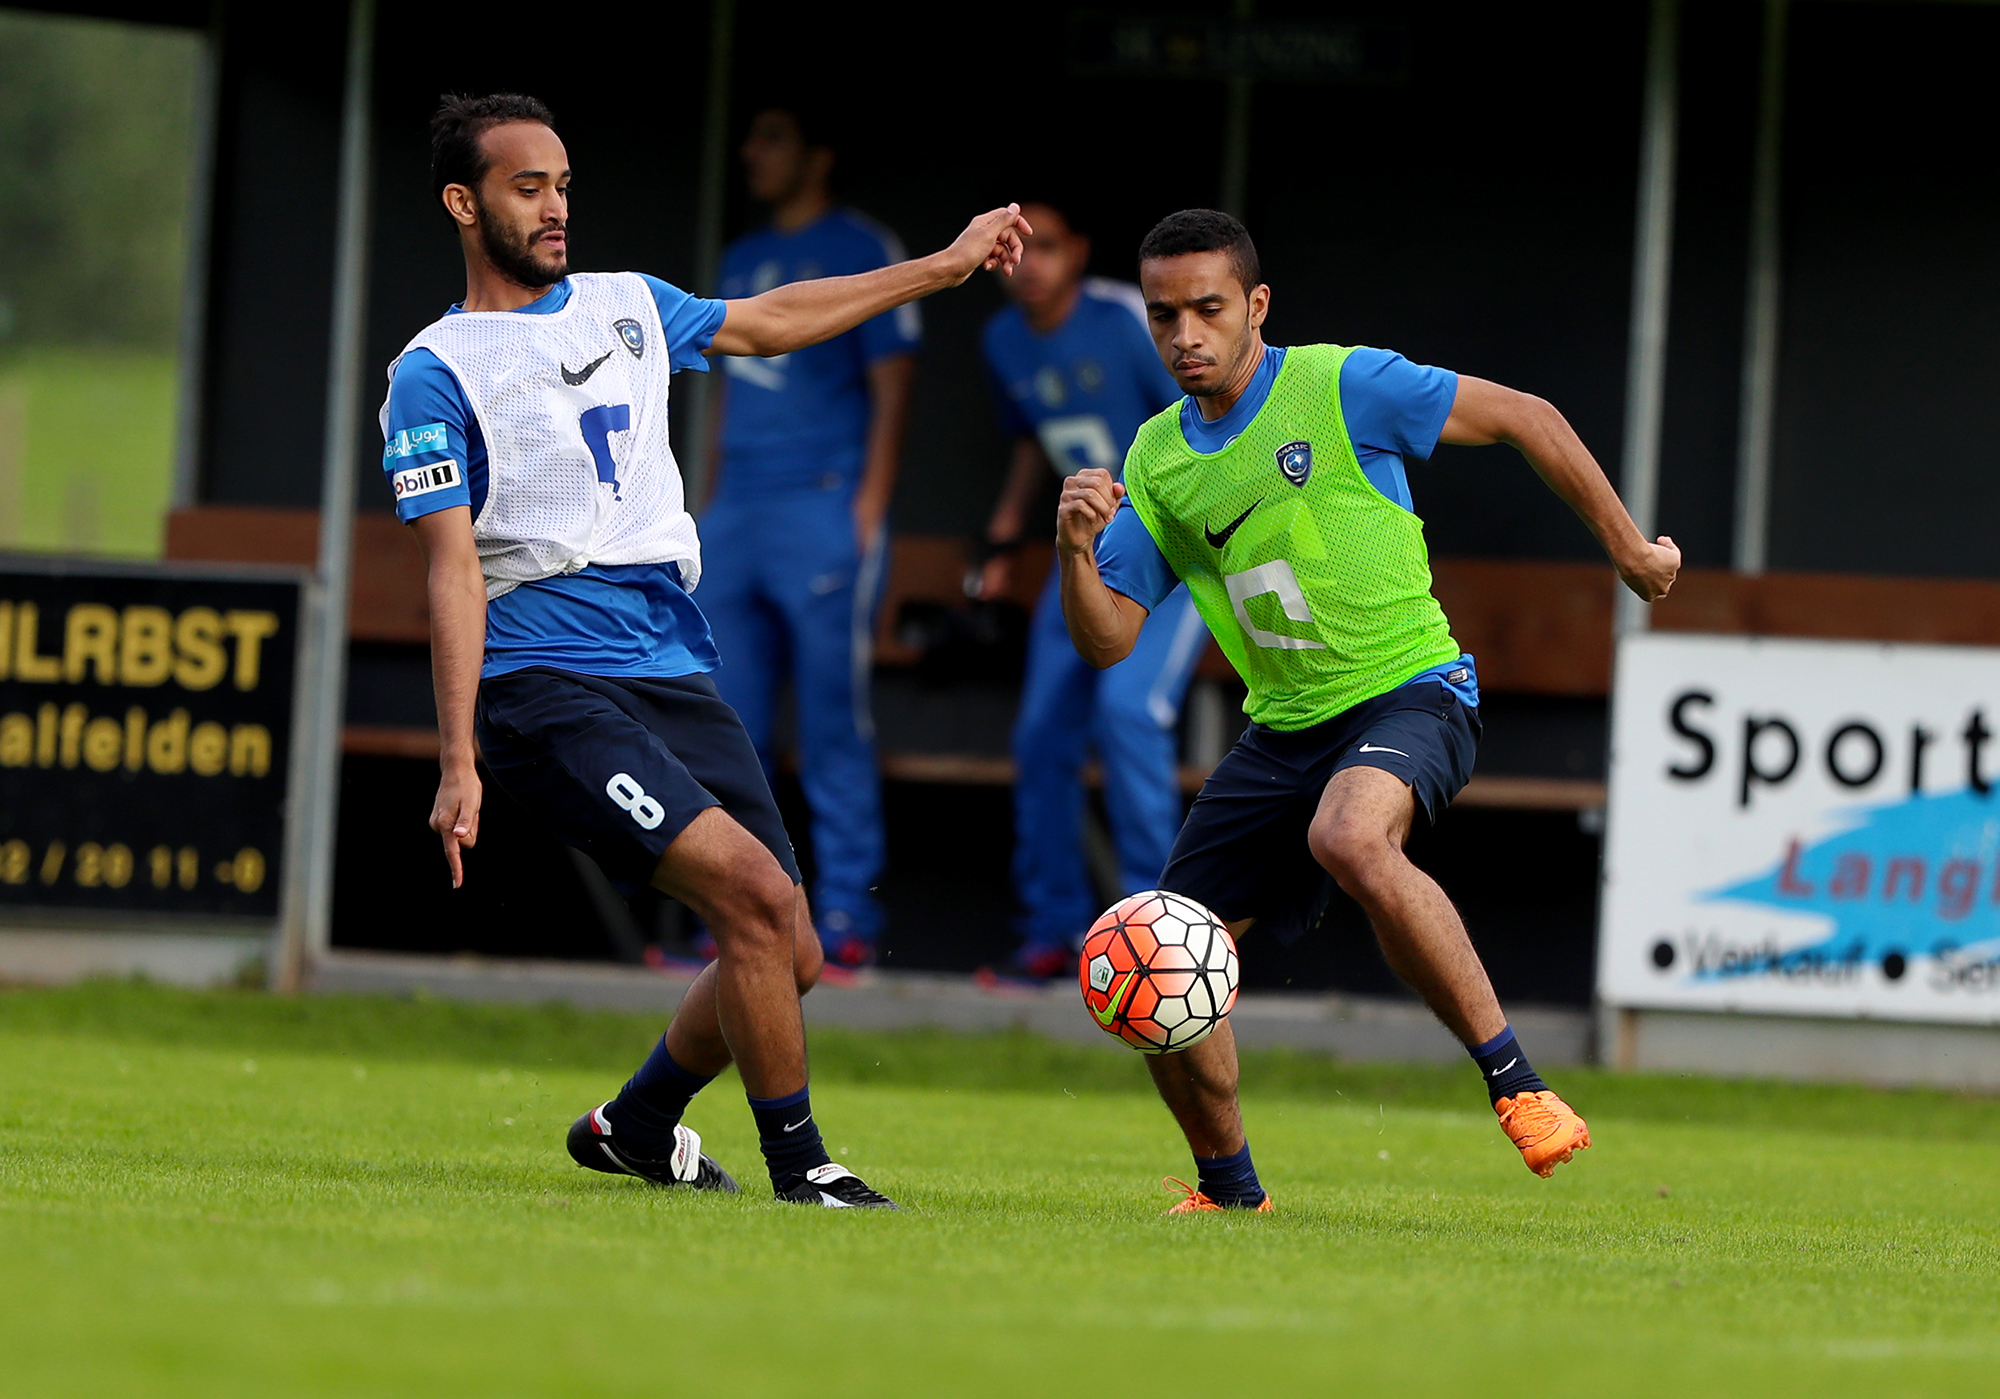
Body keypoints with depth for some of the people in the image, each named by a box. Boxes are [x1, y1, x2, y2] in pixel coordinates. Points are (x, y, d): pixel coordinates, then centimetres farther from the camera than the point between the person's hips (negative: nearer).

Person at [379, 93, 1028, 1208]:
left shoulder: (626, 307, 16)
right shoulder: (436, 374, -3)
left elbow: (767, 322, 31)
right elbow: (455, 573, -9)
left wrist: (946, 266, 33)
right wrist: (458, 764, -15)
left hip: (677, 675, 7)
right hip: (547, 686, -7)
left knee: (789, 957, 2)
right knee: (758, 895, -21)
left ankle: (635, 1128, 26)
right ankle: (797, 1162, -7)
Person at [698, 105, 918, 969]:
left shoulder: (860, 251, 0)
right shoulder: (742, 262, 20)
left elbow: (891, 387, -5)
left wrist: (868, 509, -14)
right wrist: (714, 508, 17)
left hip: (823, 511, -7)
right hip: (737, 517, 7)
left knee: (833, 725, -8)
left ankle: (846, 914, -7)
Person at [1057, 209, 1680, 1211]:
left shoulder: (1340, 387, -9)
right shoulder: (1156, 460, 6)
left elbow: (1521, 417, -2)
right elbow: (1106, 641, 4)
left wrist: (1627, 549, 2)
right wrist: (1075, 554, -17)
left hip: (1408, 690, -6)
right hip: (1284, 728, 6)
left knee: (1349, 838, -39)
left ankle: (1515, 1083, -32)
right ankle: (1228, 1190, 24)